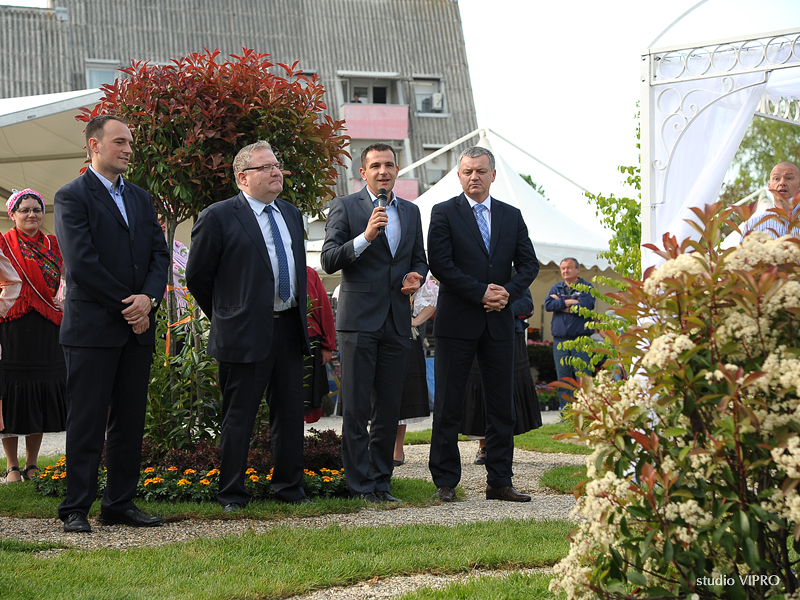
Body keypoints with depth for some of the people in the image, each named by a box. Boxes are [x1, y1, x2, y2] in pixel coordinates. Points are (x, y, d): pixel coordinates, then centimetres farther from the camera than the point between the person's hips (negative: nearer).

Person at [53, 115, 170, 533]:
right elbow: (81, 263, -13)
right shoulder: (72, 197, -4)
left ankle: (121, 504, 15)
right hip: (92, 329, -6)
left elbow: (160, 254, 11)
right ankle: (76, 509, 2)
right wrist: (127, 305, -12)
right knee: (86, 422, -4)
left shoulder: (140, 198, 18)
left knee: (130, 421, 8)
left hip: (137, 327, 6)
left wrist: (148, 299, -8)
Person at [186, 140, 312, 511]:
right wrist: (225, 317, 4)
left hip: (289, 329, 6)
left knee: (290, 413, 11)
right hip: (246, 334, -6)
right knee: (238, 418, 0)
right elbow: (197, 276, -2)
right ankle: (231, 494, 8)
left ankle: (289, 488, 22)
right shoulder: (219, 217, -7)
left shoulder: (292, 215, 14)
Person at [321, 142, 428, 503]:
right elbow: (329, 261, -9)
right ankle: (361, 484, 1)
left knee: (390, 407, 8)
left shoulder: (411, 212, 15)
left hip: (397, 323, 5)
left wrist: (416, 276, 1)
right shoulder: (345, 207, 0)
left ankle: (381, 480, 16)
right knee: (356, 408, -4)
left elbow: (419, 259, 24)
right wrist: (366, 236, -21)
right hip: (359, 321, -5)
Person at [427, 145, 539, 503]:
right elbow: (440, 263, -10)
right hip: (457, 322, -4)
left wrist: (508, 293, -9)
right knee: (448, 406, 0)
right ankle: (446, 482, 7)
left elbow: (529, 264, 9)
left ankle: (499, 482, 12)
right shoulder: (444, 213, 0)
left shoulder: (511, 216, 12)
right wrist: (481, 292, -15)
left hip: (499, 323, 4)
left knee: (502, 406, 5)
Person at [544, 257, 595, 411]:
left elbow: (584, 306, -12)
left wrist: (560, 303, -3)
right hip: (560, 340, 4)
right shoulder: (556, 288, 17)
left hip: (581, 339, -4)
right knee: (563, 378, 3)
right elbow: (548, 305, 0)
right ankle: (566, 414, 7)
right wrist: (569, 302, -8)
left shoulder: (586, 287, 5)